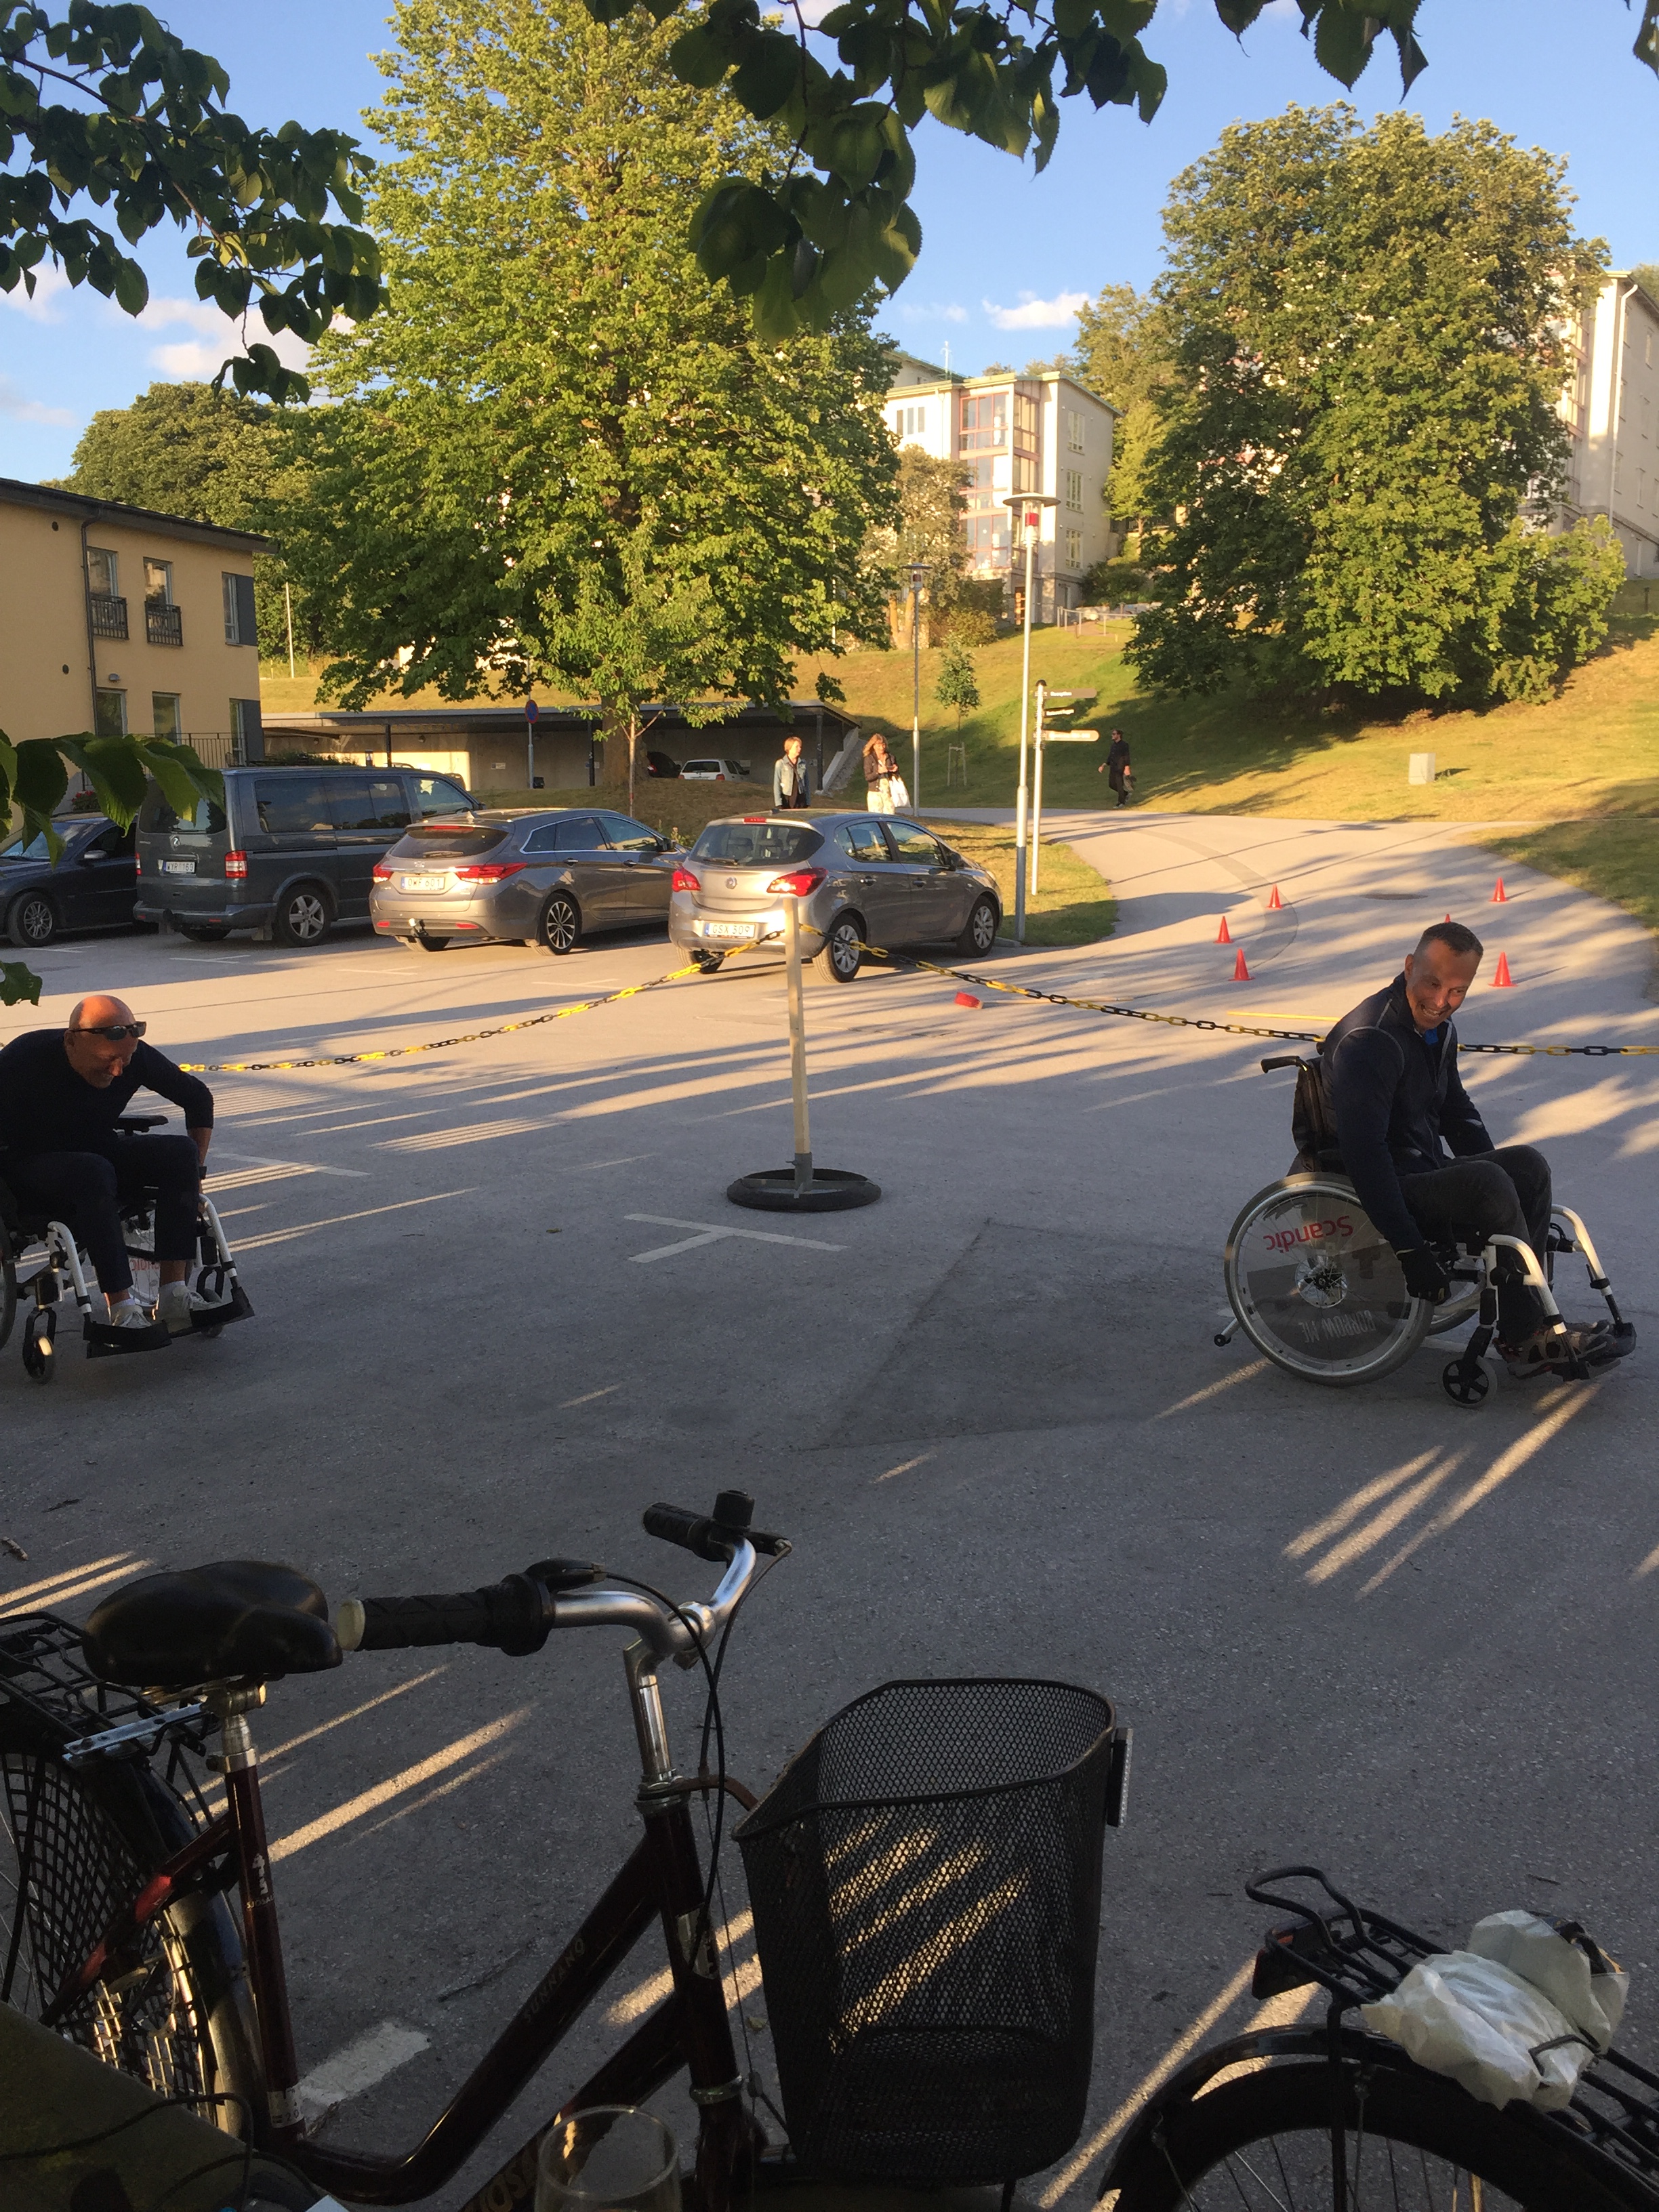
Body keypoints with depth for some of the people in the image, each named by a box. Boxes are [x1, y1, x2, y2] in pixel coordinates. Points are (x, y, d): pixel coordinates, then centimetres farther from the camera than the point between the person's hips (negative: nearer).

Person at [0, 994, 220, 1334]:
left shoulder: (137, 1057, -12)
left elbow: (197, 1096, 3)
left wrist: (192, 1171, -1)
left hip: (99, 1151, 5)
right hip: (30, 1166, -5)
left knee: (181, 1152, -21)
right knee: (94, 1172, -38)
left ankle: (173, 1296, -27)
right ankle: (123, 1310, -38)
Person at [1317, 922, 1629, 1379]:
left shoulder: (1438, 1027, 9)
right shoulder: (1370, 1040, -22)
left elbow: (1456, 1110, 24)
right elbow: (1364, 1153, -29)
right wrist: (1410, 1252, -31)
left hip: (1427, 1173, 9)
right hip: (1373, 1190, -9)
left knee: (1528, 1164, -6)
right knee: (1486, 1183, -27)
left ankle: (1526, 1328, -6)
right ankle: (1528, 1337, -15)